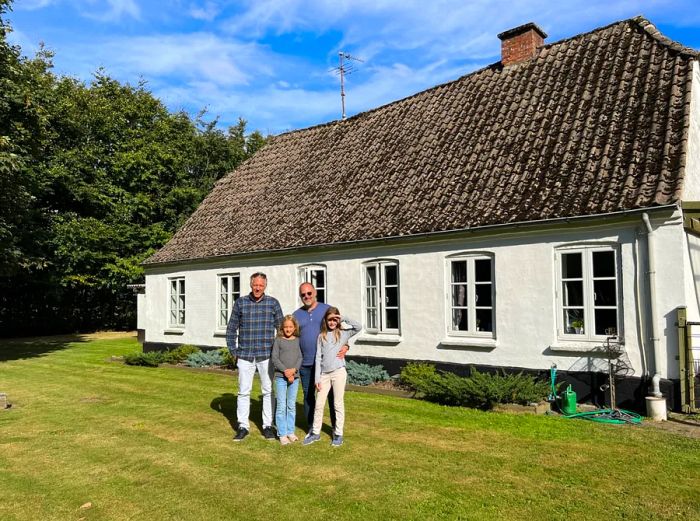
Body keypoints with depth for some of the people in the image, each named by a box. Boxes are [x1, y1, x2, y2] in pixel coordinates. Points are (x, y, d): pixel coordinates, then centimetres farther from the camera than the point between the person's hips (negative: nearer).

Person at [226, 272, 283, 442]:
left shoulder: (273, 303, 2)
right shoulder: (240, 302, 3)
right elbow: (231, 328, 8)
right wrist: (233, 350, 3)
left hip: (266, 355, 0)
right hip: (245, 355, 1)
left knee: (268, 391, 6)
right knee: (243, 391, 6)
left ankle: (268, 425, 18)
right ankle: (243, 426, 18)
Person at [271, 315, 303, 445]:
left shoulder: (298, 340, 6)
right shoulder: (278, 340, -1)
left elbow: (300, 357, 1)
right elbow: (274, 358, -5)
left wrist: (294, 370, -14)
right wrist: (285, 370, -15)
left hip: (295, 377, 3)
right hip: (280, 376, -2)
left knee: (292, 405, 11)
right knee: (281, 406, -1)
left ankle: (290, 431, 20)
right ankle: (282, 434, 7)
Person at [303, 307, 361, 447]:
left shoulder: (343, 333, 3)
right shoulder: (321, 336, 8)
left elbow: (358, 327, -12)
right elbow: (318, 358, 5)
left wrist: (344, 319, -8)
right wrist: (317, 378, 1)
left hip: (338, 372, -2)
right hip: (324, 374, 2)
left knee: (338, 404, 4)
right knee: (319, 404, 7)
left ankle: (338, 434, 15)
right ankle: (315, 432, 20)